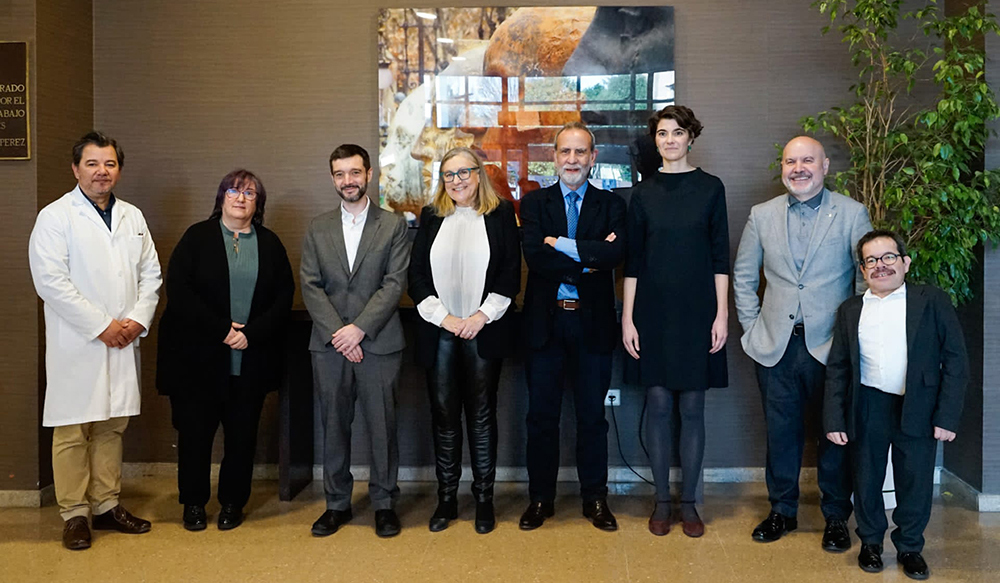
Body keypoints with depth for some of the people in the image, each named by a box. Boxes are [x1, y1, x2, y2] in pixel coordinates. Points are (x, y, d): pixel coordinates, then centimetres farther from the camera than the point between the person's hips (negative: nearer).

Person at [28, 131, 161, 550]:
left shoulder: (132, 217, 13)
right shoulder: (55, 217, -4)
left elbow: (150, 273, 12)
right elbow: (50, 281, -12)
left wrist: (137, 319, -4)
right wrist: (101, 326, -14)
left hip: (123, 342, 5)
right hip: (76, 344, -5)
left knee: (112, 427, 11)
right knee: (72, 432, 1)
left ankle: (107, 505, 22)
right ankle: (74, 514, 12)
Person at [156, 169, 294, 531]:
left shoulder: (270, 244, 9)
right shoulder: (197, 237, 3)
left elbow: (284, 295, 3)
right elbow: (178, 290, -6)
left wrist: (252, 333, -11)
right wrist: (221, 329, -13)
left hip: (252, 359, 2)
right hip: (199, 356, -1)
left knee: (242, 433, 6)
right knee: (195, 430, 4)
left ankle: (233, 502, 20)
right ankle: (194, 503, 20)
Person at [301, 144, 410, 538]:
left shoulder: (393, 225, 4)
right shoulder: (318, 228, 12)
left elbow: (394, 284, -4)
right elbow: (310, 286, 4)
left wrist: (359, 328, -13)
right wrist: (338, 333, -9)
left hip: (379, 343, -2)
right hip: (329, 344, 2)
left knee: (382, 425, 2)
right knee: (334, 426, 8)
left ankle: (384, 503, 17)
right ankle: (337, 503, 22)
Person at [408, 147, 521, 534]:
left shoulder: (500, 214, 4)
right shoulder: (431, 217, 10)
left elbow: (511, 272, -1)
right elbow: (416, 274, 4)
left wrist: (482, 316, -11)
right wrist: (443, 317, -7)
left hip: (484, 331, -2)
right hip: (439, 332, 2)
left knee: (481, 414, 4)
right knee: (444, 415, 6)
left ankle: (484, 499, 15)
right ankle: (446, 499, 17)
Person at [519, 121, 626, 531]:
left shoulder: (610, 205, 6)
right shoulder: (534, 202, 5)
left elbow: (616, 252, -14)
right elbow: (533, 254, -12)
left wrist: (563, 244, -15)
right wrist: (589, 260, -14)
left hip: (593, 323, 0)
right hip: (545, 322, 0)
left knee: (592, 416, 9)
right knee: (541, 416, 8)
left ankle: (595, 499, 24)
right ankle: (540, 499, 22)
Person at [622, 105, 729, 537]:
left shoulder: (710, 188, 4)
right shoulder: (643, 192, 6)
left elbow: (720, 257, 2)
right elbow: (632, 261, 5)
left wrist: (722, 314, -4)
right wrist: (627, 317, -1)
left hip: (697, 312, 0)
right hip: (653, 312, 1)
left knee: (692, 408, 4)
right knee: (659, 405, 4)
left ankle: (688, 502, 17)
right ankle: (662, 501, 16)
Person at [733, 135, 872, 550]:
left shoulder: (852, 214, 0)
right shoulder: (762, 215, 7)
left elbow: (868, 278, 1)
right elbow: (743, 275, 13)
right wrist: (751, 325, 6)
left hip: (831, 345, -2)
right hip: (776, 345, 2)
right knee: (781, 432, 10)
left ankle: (836, 517, 24)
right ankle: (782, 511, 27)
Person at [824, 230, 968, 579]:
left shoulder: (933, 302, -1)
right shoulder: (850, 311, 7)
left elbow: (955, 362, -2)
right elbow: (837, 368, 7)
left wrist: (947, 416, -8)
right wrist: (834, 419, 1)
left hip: (918, 409, -2)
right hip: (867, 409, 2)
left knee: (915, 482, 8)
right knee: (867, 480, 11)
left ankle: (910, 547, 29)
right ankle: (871, 543, 31)